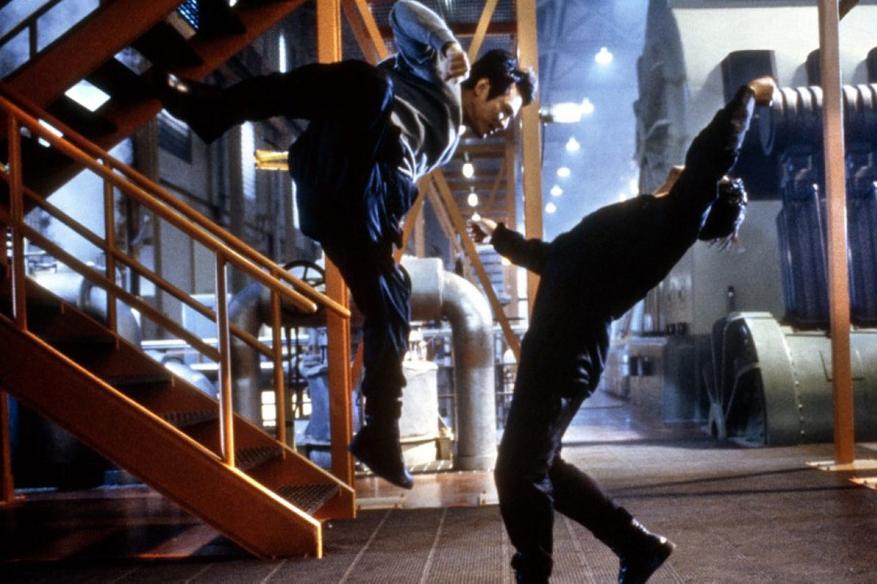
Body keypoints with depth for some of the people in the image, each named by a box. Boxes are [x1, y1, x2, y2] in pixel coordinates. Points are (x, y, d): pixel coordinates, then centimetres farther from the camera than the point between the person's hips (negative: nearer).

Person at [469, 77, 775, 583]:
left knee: (520, 471, -5)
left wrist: (748, 96, 2)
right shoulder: (648, 222, 22)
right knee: (538, 465, 16)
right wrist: (499, 237, 38)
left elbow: (712, 155, -16)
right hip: (561, 342, 10)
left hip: (570, 348, -10)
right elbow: (558, 259, 31)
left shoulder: (680, 216, -6)